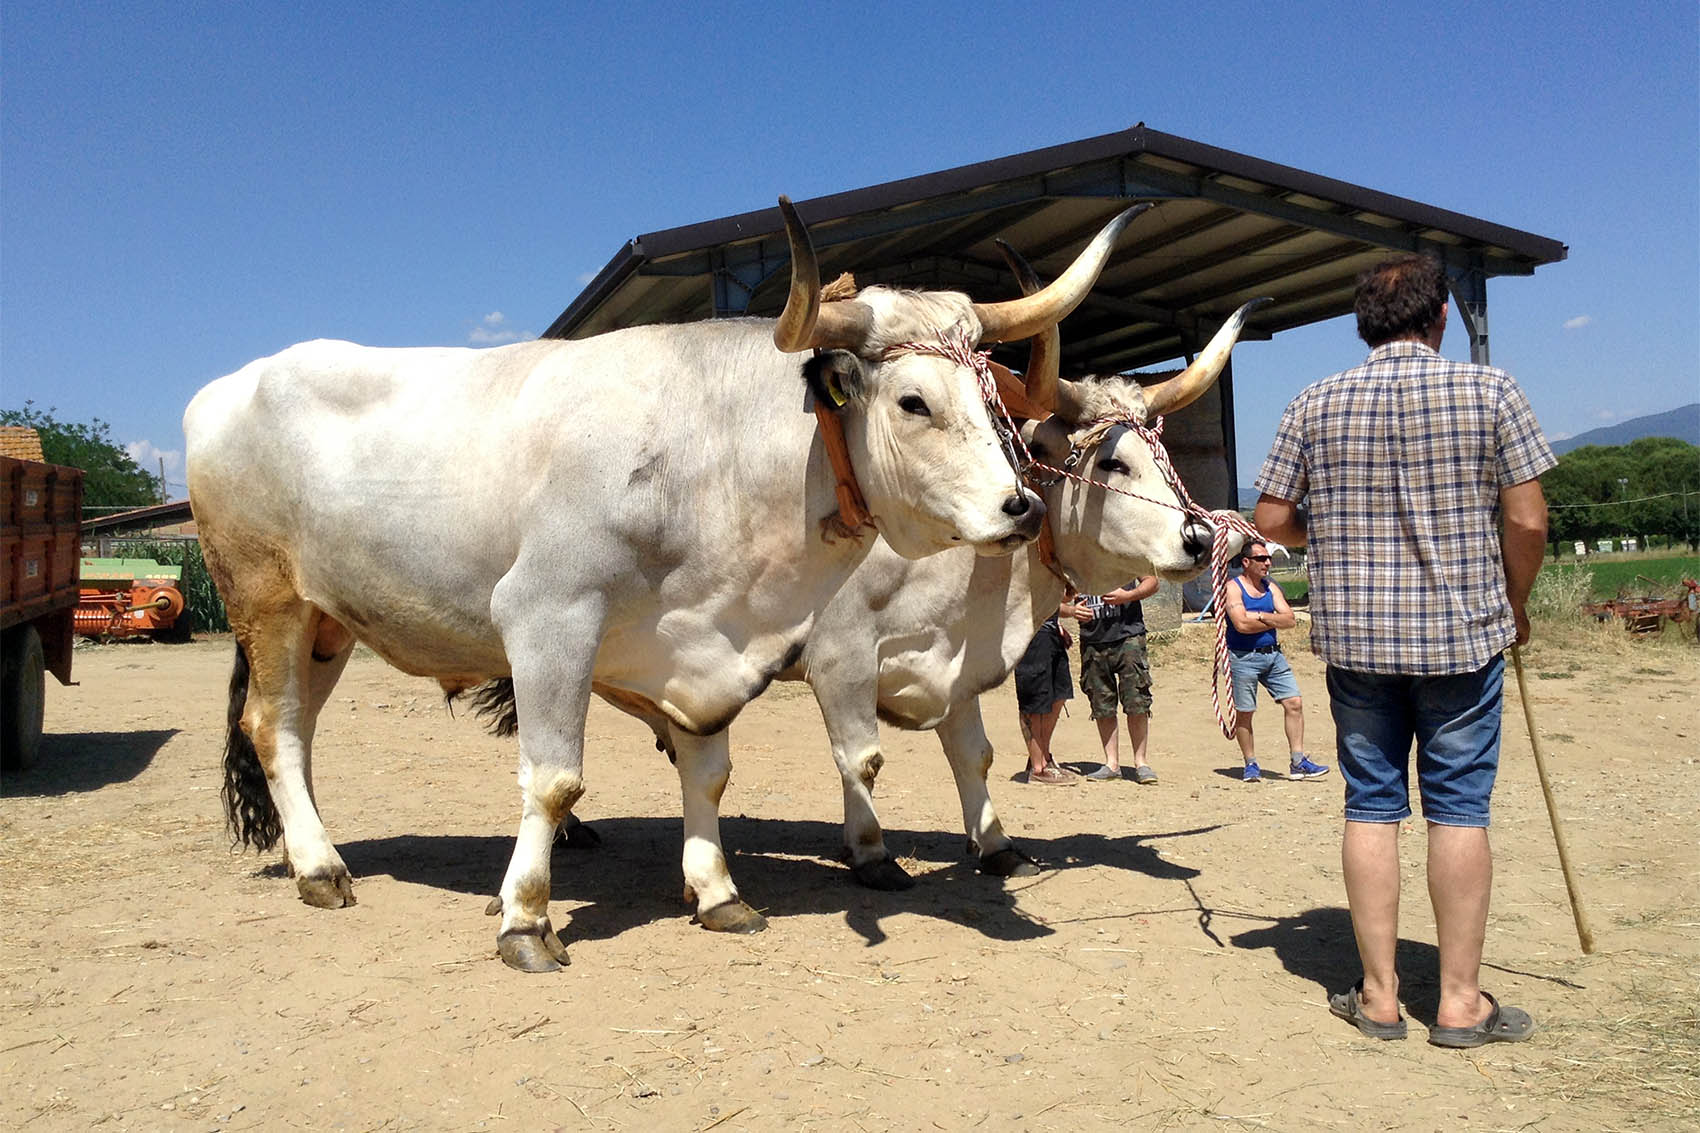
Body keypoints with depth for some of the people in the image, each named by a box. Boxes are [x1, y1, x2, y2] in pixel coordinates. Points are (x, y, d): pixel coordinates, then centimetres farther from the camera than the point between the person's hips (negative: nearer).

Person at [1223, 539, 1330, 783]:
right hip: (1243, 658, -6)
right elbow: (1241, 624, -20)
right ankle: (1251, 764, 15)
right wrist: (1274, 621, -6)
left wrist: (1261, 616, -11)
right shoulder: (1234, 587, -7)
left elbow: (1291, 619, 2)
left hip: (1273, 654, 6)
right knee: (1244, 712, 2)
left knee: (1294, 703, -2)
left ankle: (1298, 762, 4)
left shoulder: (1271, 587, 12)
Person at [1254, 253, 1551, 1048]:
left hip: (1353, 633, 2)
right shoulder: (1489, 391, -5)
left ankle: (1379, 996, 15)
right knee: (1459, 807, 7)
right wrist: (1516, 604, 9)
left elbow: (1272, 520, 1)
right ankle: (1460, 1002, 14)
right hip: (1462, 631, -1)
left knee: (1370, 804, 8)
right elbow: (1527, 520, -6)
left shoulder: (1314, 406, 0)